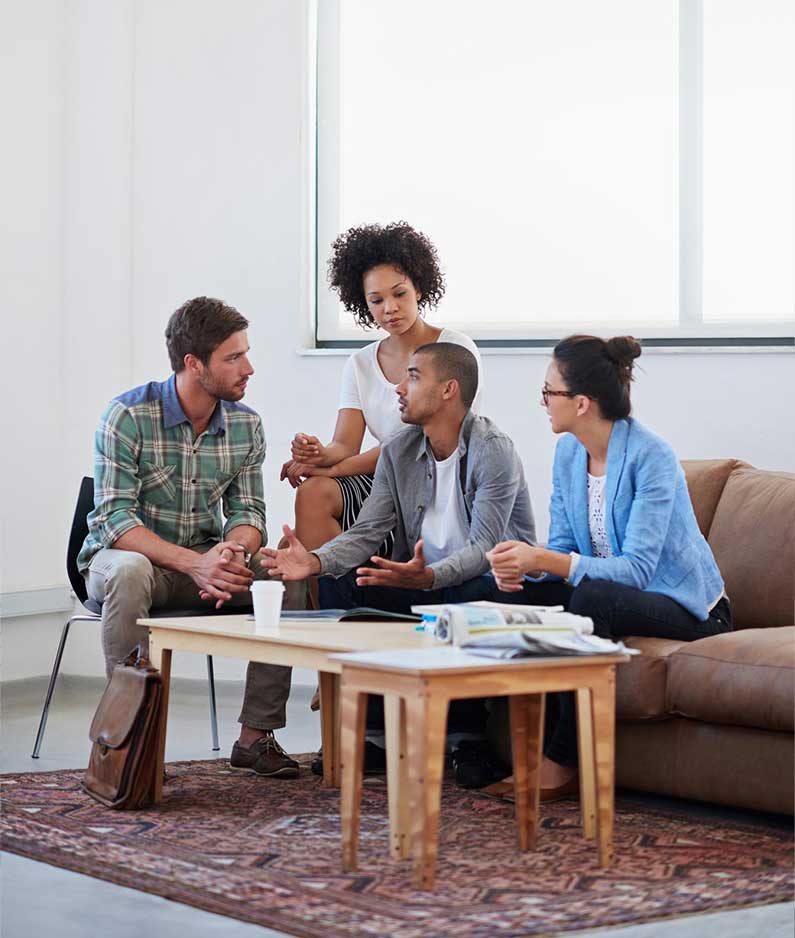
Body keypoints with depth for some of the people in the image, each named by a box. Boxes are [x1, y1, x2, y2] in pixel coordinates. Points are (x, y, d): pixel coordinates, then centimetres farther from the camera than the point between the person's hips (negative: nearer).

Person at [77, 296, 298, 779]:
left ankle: (257, 736, -12)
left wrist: (230, 552, -26)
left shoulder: (246, 425, -1)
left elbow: (248, 512, -1)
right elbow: (115, 521, -21)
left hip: (205, 563, 5)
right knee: (129, 571, -39)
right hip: (124, 554, -4)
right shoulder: (129, 416, -17)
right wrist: (191, 563, -35)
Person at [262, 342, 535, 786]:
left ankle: (472, 736, -17)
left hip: (489, 580, -6)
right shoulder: (398, 453, 2)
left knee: (479, 600, -40)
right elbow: (367, 533, -2)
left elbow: (482, 549, -26)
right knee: (338, 582, -16)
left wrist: (428, 576, -46)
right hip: (422, 581, 6)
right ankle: (375, 729, -12)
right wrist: (317, 561, -23)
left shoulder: (494, 452, -18)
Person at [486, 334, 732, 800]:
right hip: (611, 592, 7)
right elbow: (562, 547, 4)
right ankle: (545, 744, -14)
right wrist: (524, 564, -20)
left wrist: (548, 561, -38)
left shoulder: (651, 457, -22)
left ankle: (565, 763, -25)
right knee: (523, 596, -16)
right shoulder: (569, 452, 1)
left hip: (688, 607, -7)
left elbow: (636, 569, -28)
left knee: (591, 596, -35)